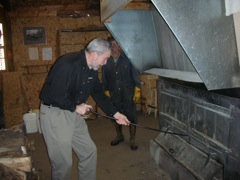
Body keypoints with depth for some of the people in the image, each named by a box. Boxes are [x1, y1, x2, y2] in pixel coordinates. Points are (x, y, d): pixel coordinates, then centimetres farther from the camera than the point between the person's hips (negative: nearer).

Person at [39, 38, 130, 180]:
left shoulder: (92, 69, 5)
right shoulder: (68, 64, -24)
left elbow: (99, 94, 13)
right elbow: (55, 95, -29)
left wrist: (115, 113, 10)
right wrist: (76, 107, -14)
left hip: (74, 114, 9)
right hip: (55, 113, -8)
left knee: (89, 151, 14)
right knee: (63, 162, 0)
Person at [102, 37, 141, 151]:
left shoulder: (127, 58, -3)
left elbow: (135, 74, -3)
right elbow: (104, 79, 9)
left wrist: (137, 90, -8)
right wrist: (106, 92, 6)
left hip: (128, 93, -2)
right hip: (114, 95, 3)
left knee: (131, 116, 0)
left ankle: (132, 139, 17)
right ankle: (119, 136, 35)